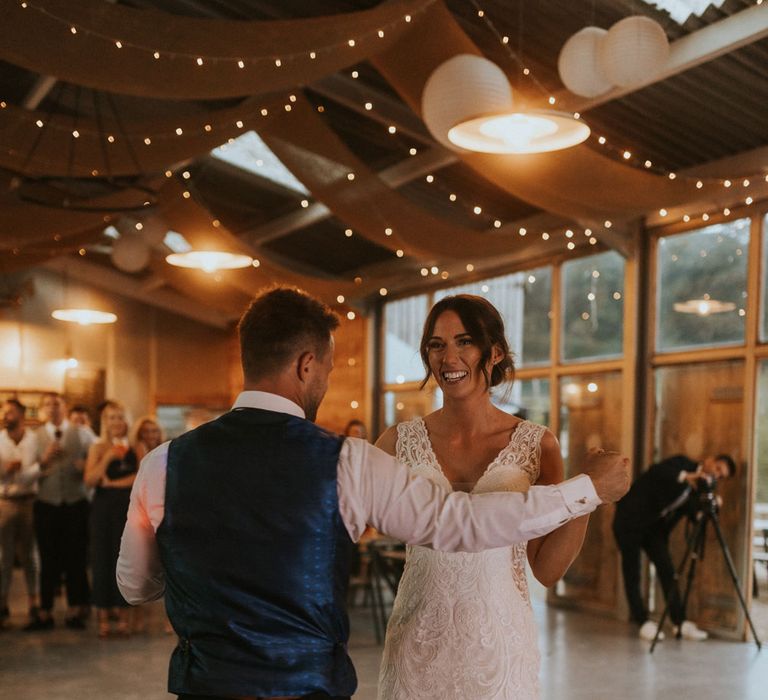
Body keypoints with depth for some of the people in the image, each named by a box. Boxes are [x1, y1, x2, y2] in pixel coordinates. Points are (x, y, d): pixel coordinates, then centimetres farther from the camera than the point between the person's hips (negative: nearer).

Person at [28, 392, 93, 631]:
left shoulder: (82, 434, 5)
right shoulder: (35, 437, 4)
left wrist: (85, 466, -18)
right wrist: (44, 460, -19)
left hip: (76, 505, 0)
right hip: (46, 505, 0)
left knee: (76, 559, 6)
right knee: (48, 561, 5)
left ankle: (75, 611, 19)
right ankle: (45, 614, 14)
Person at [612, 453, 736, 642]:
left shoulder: (700, 487, 6)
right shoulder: (682, 464, -11)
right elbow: (656, 471, -31)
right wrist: (686, 476, -41)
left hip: (654, 526, 6)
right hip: (631, 518, -6)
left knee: (667, 569, -2)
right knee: (632, 572, -4)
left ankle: (680, 622, 0)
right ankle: (643, 622, 2)